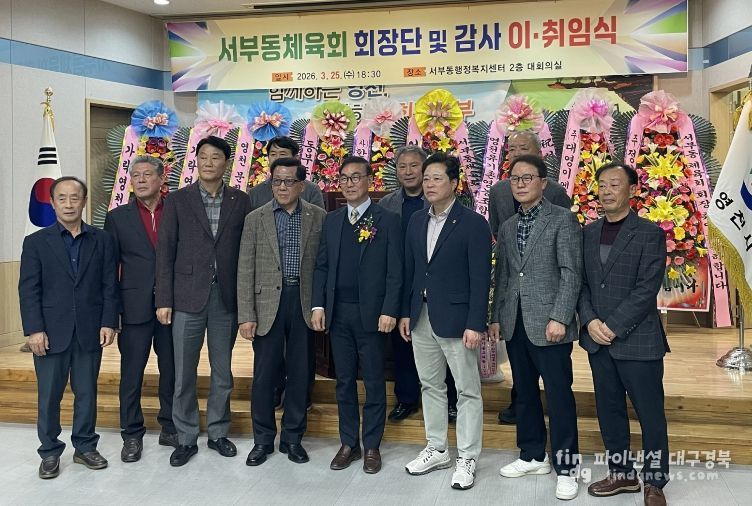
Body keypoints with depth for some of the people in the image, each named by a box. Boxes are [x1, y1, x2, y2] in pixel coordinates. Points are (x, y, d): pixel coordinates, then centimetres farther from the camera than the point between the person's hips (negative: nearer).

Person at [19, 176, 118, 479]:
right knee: (48, 396, 7)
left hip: (90, 333, 1)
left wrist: (108, 323, -5)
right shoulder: (36, 242, 3)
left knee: (87, 393, 10)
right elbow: (28, 290, -2)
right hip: (51, 333, -1)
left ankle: (85, 447, 23)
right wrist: (34, 330, -10)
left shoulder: (102, 240, 6)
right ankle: (50, 453, 20)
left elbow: (110, 285, 4)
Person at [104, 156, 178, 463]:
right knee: (131, 375, 6)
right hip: (135, 308, 0)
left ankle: (169, 428, 24)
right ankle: (132, 435, 19)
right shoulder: (117, 217, 5)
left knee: (172, 371, 9)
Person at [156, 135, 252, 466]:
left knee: (222, 372, 11)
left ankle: (218, 432, 27)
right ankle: (186, 438, 19)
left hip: (227, 299, 1)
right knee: (183, 374, 5)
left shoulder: (240, 201, 5)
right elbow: (165, 252, 0)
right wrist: (164, 300, -5)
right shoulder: (178, 201, 2)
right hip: (187, 298, -1)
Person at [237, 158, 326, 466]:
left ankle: (293, 438, 24)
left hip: (304, 303, 1)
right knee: (264, 375, 5)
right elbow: (245, 271, 0)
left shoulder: (318, 217, 3)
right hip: (268, 304, 0)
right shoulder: (255, 219, 2)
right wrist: (246, 315, -5)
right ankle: (263, 440, 21)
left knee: (300, 374, 9)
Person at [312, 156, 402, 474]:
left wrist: (389, 311, -14)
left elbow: (395, 271, -7)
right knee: (344, 381, 11)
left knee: (374, 382, 6)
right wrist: (318, 305, 1)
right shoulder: (331, 221, 11)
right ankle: (348, 444, 23)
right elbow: (321, 266, 10)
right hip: (338, 313, 4)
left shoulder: (387, 220, -2)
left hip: (371, 313, -4)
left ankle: (371, 446, 19)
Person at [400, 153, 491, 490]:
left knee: (467, 390, 4)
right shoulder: (416, 221, 9)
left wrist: (475, 324, -16)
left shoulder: (473, 223, -9)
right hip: (421, 318, 6)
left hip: (455, 319, -6)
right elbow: (410, 270, 12)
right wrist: (406, 312, 10)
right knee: (431, 386, 15)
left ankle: (467, 459, 16)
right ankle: (437, 450, 29)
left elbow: (480, 278, -12)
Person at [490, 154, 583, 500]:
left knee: (559, 395, -1)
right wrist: (496, 317, 10)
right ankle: (533, 456, 28)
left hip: (547, 323, -6)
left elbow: (571, 273, -9)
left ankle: (565, 466, 11)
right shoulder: (507, 227, 15)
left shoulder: (563, 220, -3)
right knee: (524, 393, 14)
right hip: (515, 325, 6)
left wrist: (559, 318, -16)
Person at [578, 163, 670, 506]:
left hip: (637, 340, -5)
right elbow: (580, 282, 8)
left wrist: (613, 326, -17)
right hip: (598, 340, 5)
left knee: (650, 414, 5)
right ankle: (621, 474, 29)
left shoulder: (650, 234, -6)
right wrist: (590, 321, -8)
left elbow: (647, 289, -13)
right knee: (609, 411, 14)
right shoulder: (588, 233, 10)